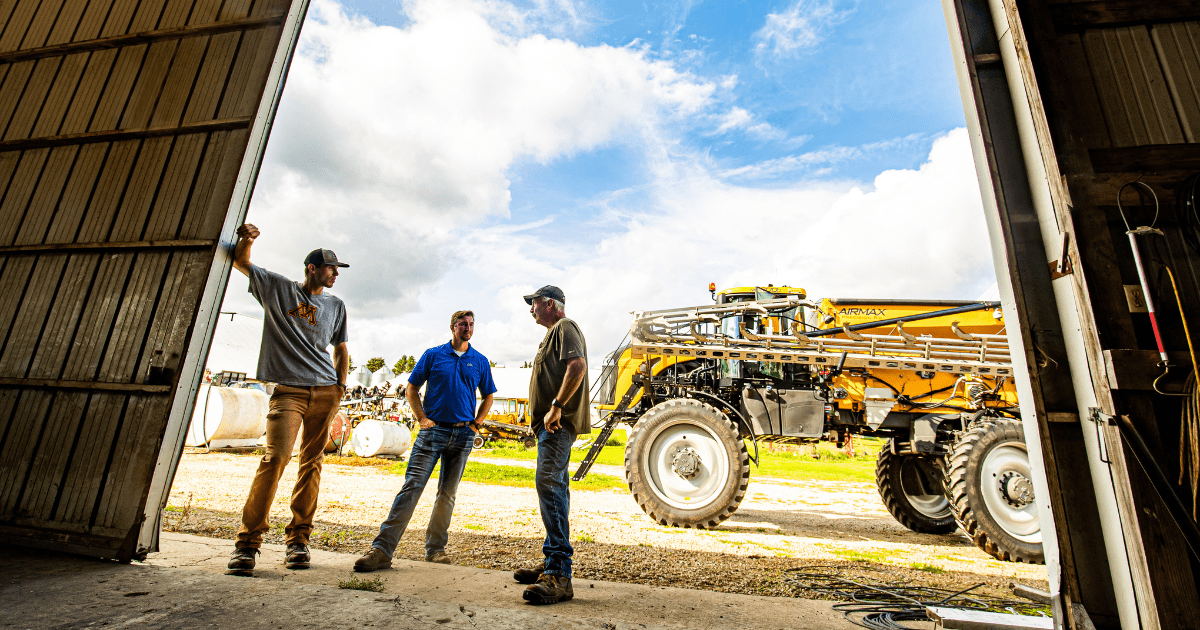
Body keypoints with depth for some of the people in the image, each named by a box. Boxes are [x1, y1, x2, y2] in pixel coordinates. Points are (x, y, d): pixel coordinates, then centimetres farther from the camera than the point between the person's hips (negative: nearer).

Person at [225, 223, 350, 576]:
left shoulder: (336, 306, 17)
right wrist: (246, 240, -10)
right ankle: (247, 543, -5)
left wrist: (341, 386, 9)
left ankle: (298, 539, 10)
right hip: (288, 389, -3)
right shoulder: (278, 289, 10)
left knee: (312, 463, 3)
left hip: (325, 392, 3)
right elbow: (240, 261, 11)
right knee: (276, 457, -17)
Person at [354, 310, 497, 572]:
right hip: (433, 430, -2)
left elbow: (488, 396, 16)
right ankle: (382, 548, -6)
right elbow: (411, 388, 7)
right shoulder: (433, 355, 4)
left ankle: (435, 549, 21)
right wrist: (422, 418, -3)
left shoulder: (480, 361, 8)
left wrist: (476, 423, 6)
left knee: (447, 494, 9)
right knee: (411, 487, -9)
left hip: (463, 434, 2)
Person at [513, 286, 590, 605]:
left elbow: (578, 366, -24)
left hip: (558, 423, -11)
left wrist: (556, 407, -25)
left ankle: (558, 576, -16)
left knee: (549, 486, -17)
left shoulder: (564, 328, -7)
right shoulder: (553, 333, 25)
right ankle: (553, 566, 24)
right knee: (554, 488, 14)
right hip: (552, 424, 11)